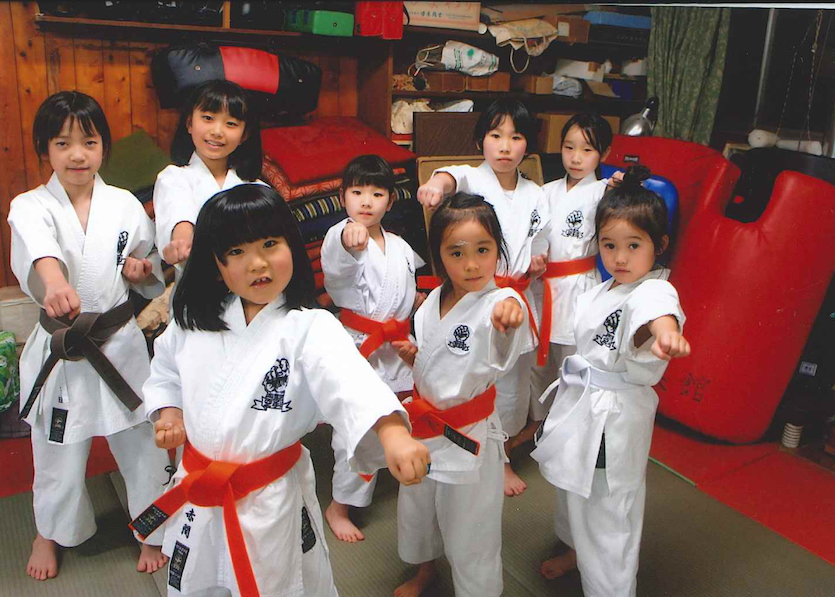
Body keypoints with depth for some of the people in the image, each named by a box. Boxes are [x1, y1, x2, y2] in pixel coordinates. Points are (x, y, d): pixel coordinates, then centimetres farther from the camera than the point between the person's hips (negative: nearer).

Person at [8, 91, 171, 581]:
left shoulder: (125, 205, 0)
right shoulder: (31, 207, -7)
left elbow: (157, 277, 11)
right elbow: (38, 249, -32)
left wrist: (143, 270, -13)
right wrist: (55, 282, -53)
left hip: (122, 344, 1)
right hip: (60, 351, -1)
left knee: (142, 443, 10)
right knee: (58, 453, 15)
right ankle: (50, 532, 44)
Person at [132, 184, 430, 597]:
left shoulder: (310, 329, -19)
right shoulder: (194, 322, -2)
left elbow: (349, 380, -36)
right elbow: (165, 368, 18)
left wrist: (392, 433, -52)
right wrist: (167, 411, 1)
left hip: (274, 504, -4)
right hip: (196, 499, 5)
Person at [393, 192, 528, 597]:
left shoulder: (498, 304, -23)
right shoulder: (434, 301, -3)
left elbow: (504, 332, -49)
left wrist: (510, 309, -70)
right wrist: (412, 354, -8)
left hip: (470, 437, -6)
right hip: (423, 427, 7)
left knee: (470, 539, 8)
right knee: (416, 510, 28)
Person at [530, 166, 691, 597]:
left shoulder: (654, 291, -21)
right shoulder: (604, 291, 8)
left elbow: (658, 314, -47)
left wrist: (666, 335, -68)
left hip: (614, 417, -9)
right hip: (581, 404, 9)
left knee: (608, 513, 0)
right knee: (574, 493, 28)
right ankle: (576, 550, 54)